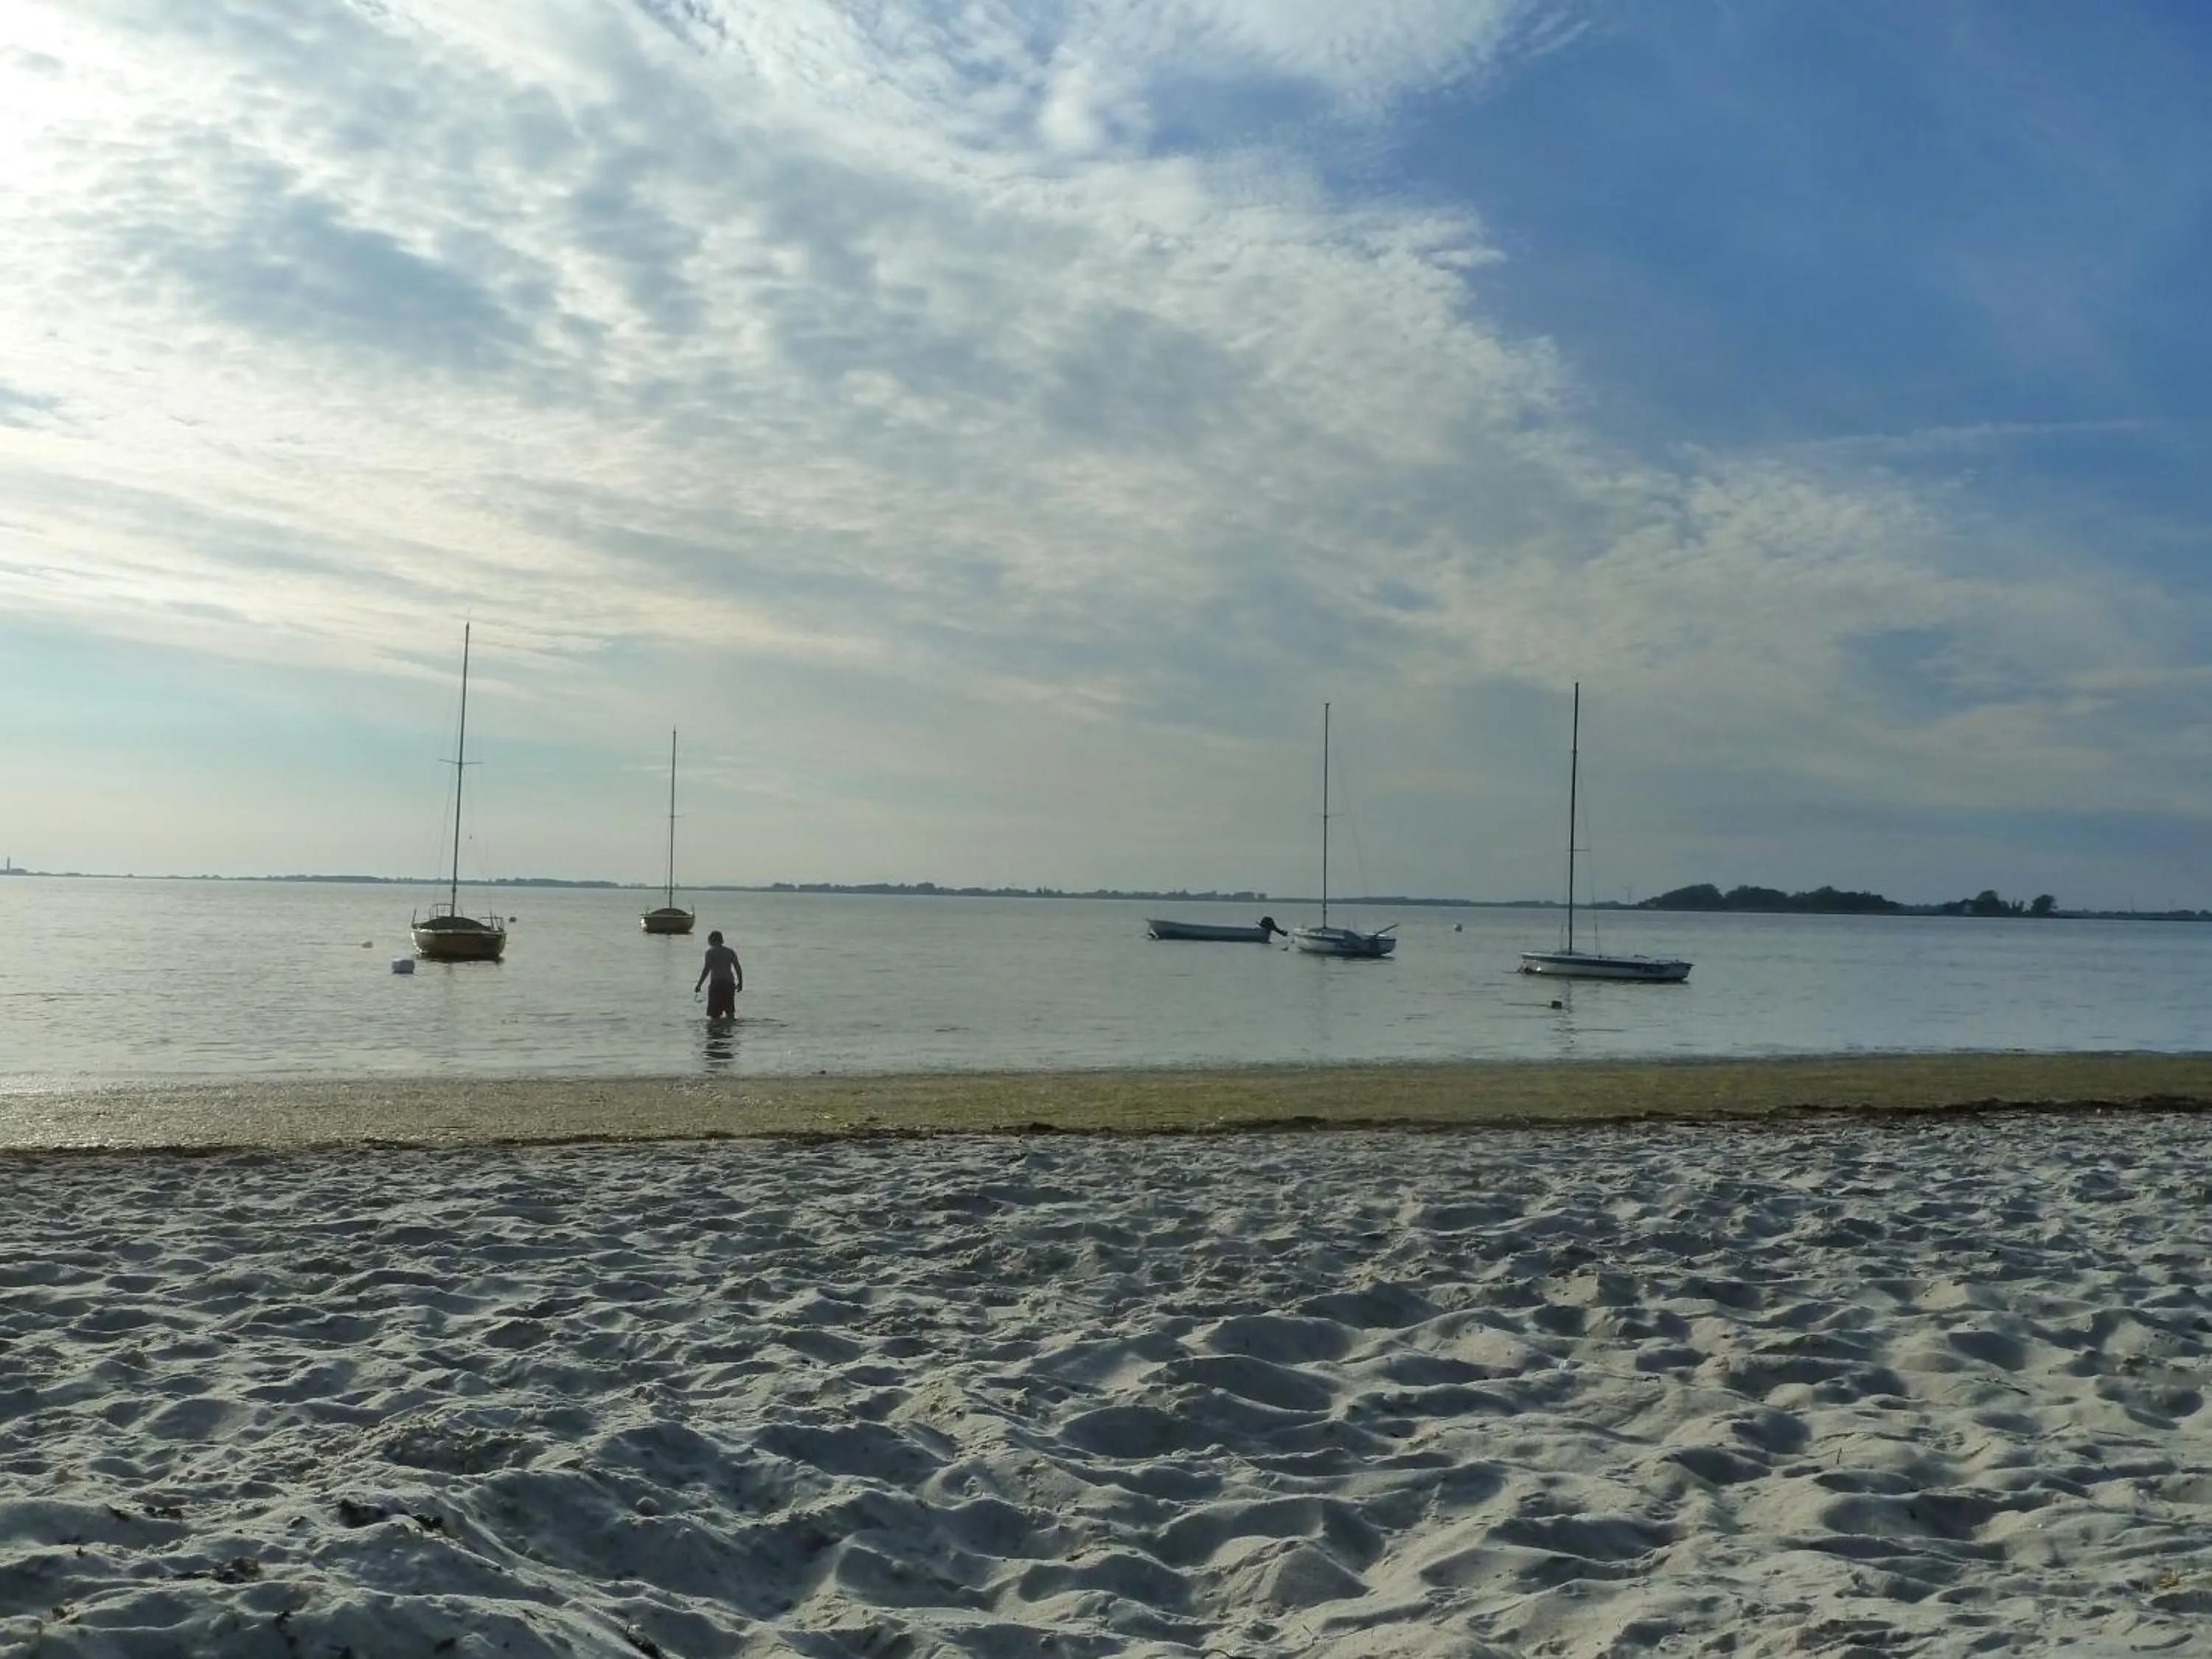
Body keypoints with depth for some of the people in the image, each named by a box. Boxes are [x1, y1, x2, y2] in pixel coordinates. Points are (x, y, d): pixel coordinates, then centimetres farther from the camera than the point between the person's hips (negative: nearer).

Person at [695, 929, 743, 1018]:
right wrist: (740, 983, 19)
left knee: (714, 1014, -6)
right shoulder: (730, 952, 14)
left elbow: (706, 969, -9)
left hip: (716, 983, -5)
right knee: (730, 1013, 15)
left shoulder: (711, 952, -1)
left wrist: (699, 984, -6)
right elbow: (738, 968, 10)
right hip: (729, 983, 5)